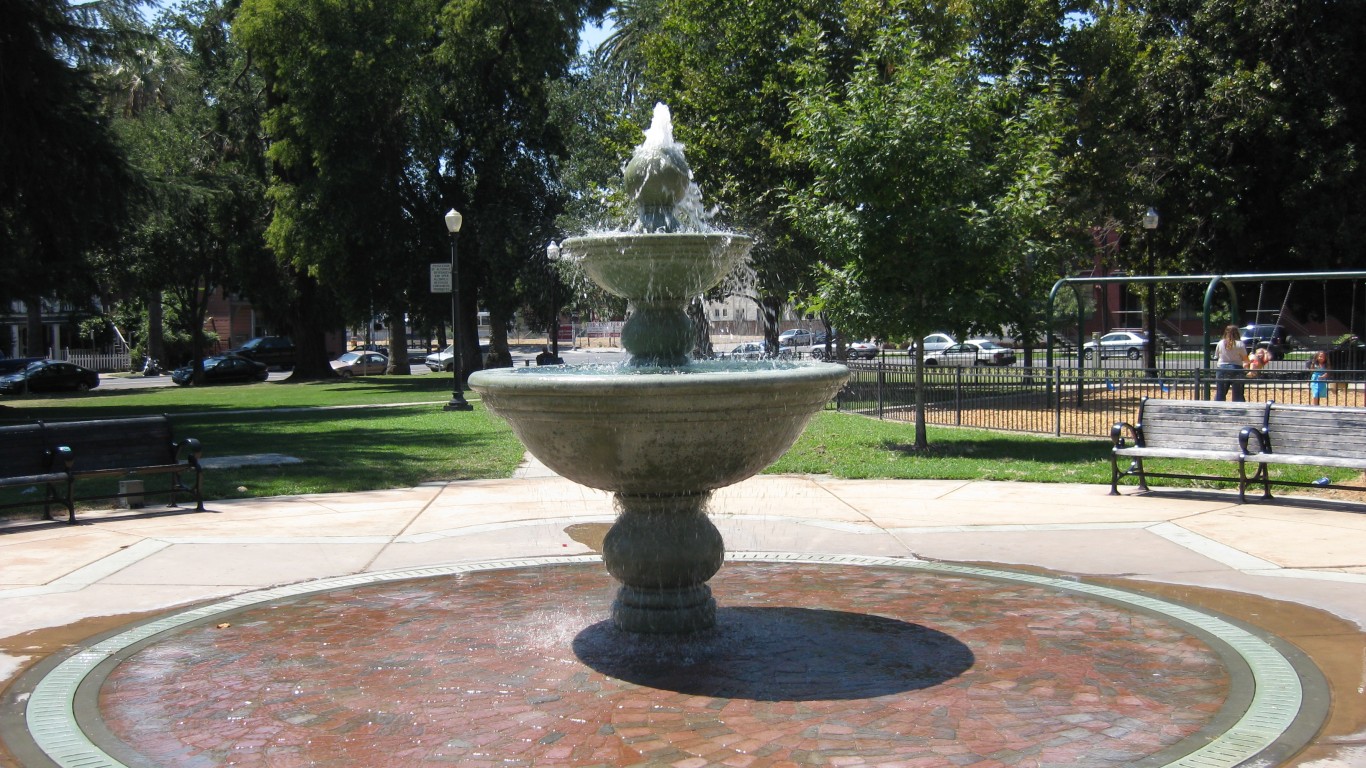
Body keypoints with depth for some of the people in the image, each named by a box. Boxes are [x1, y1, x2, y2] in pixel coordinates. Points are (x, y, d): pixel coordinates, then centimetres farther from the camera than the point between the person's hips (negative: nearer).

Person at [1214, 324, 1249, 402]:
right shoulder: (1239, 344, -6)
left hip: (1222, 369, 2)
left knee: (1219, 395, 7)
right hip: (1236, 369, -2)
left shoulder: (1220, 343, 2)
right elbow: (1245, 359, -3)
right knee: (1238, 395, 2)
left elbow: (1216, 357, 8)